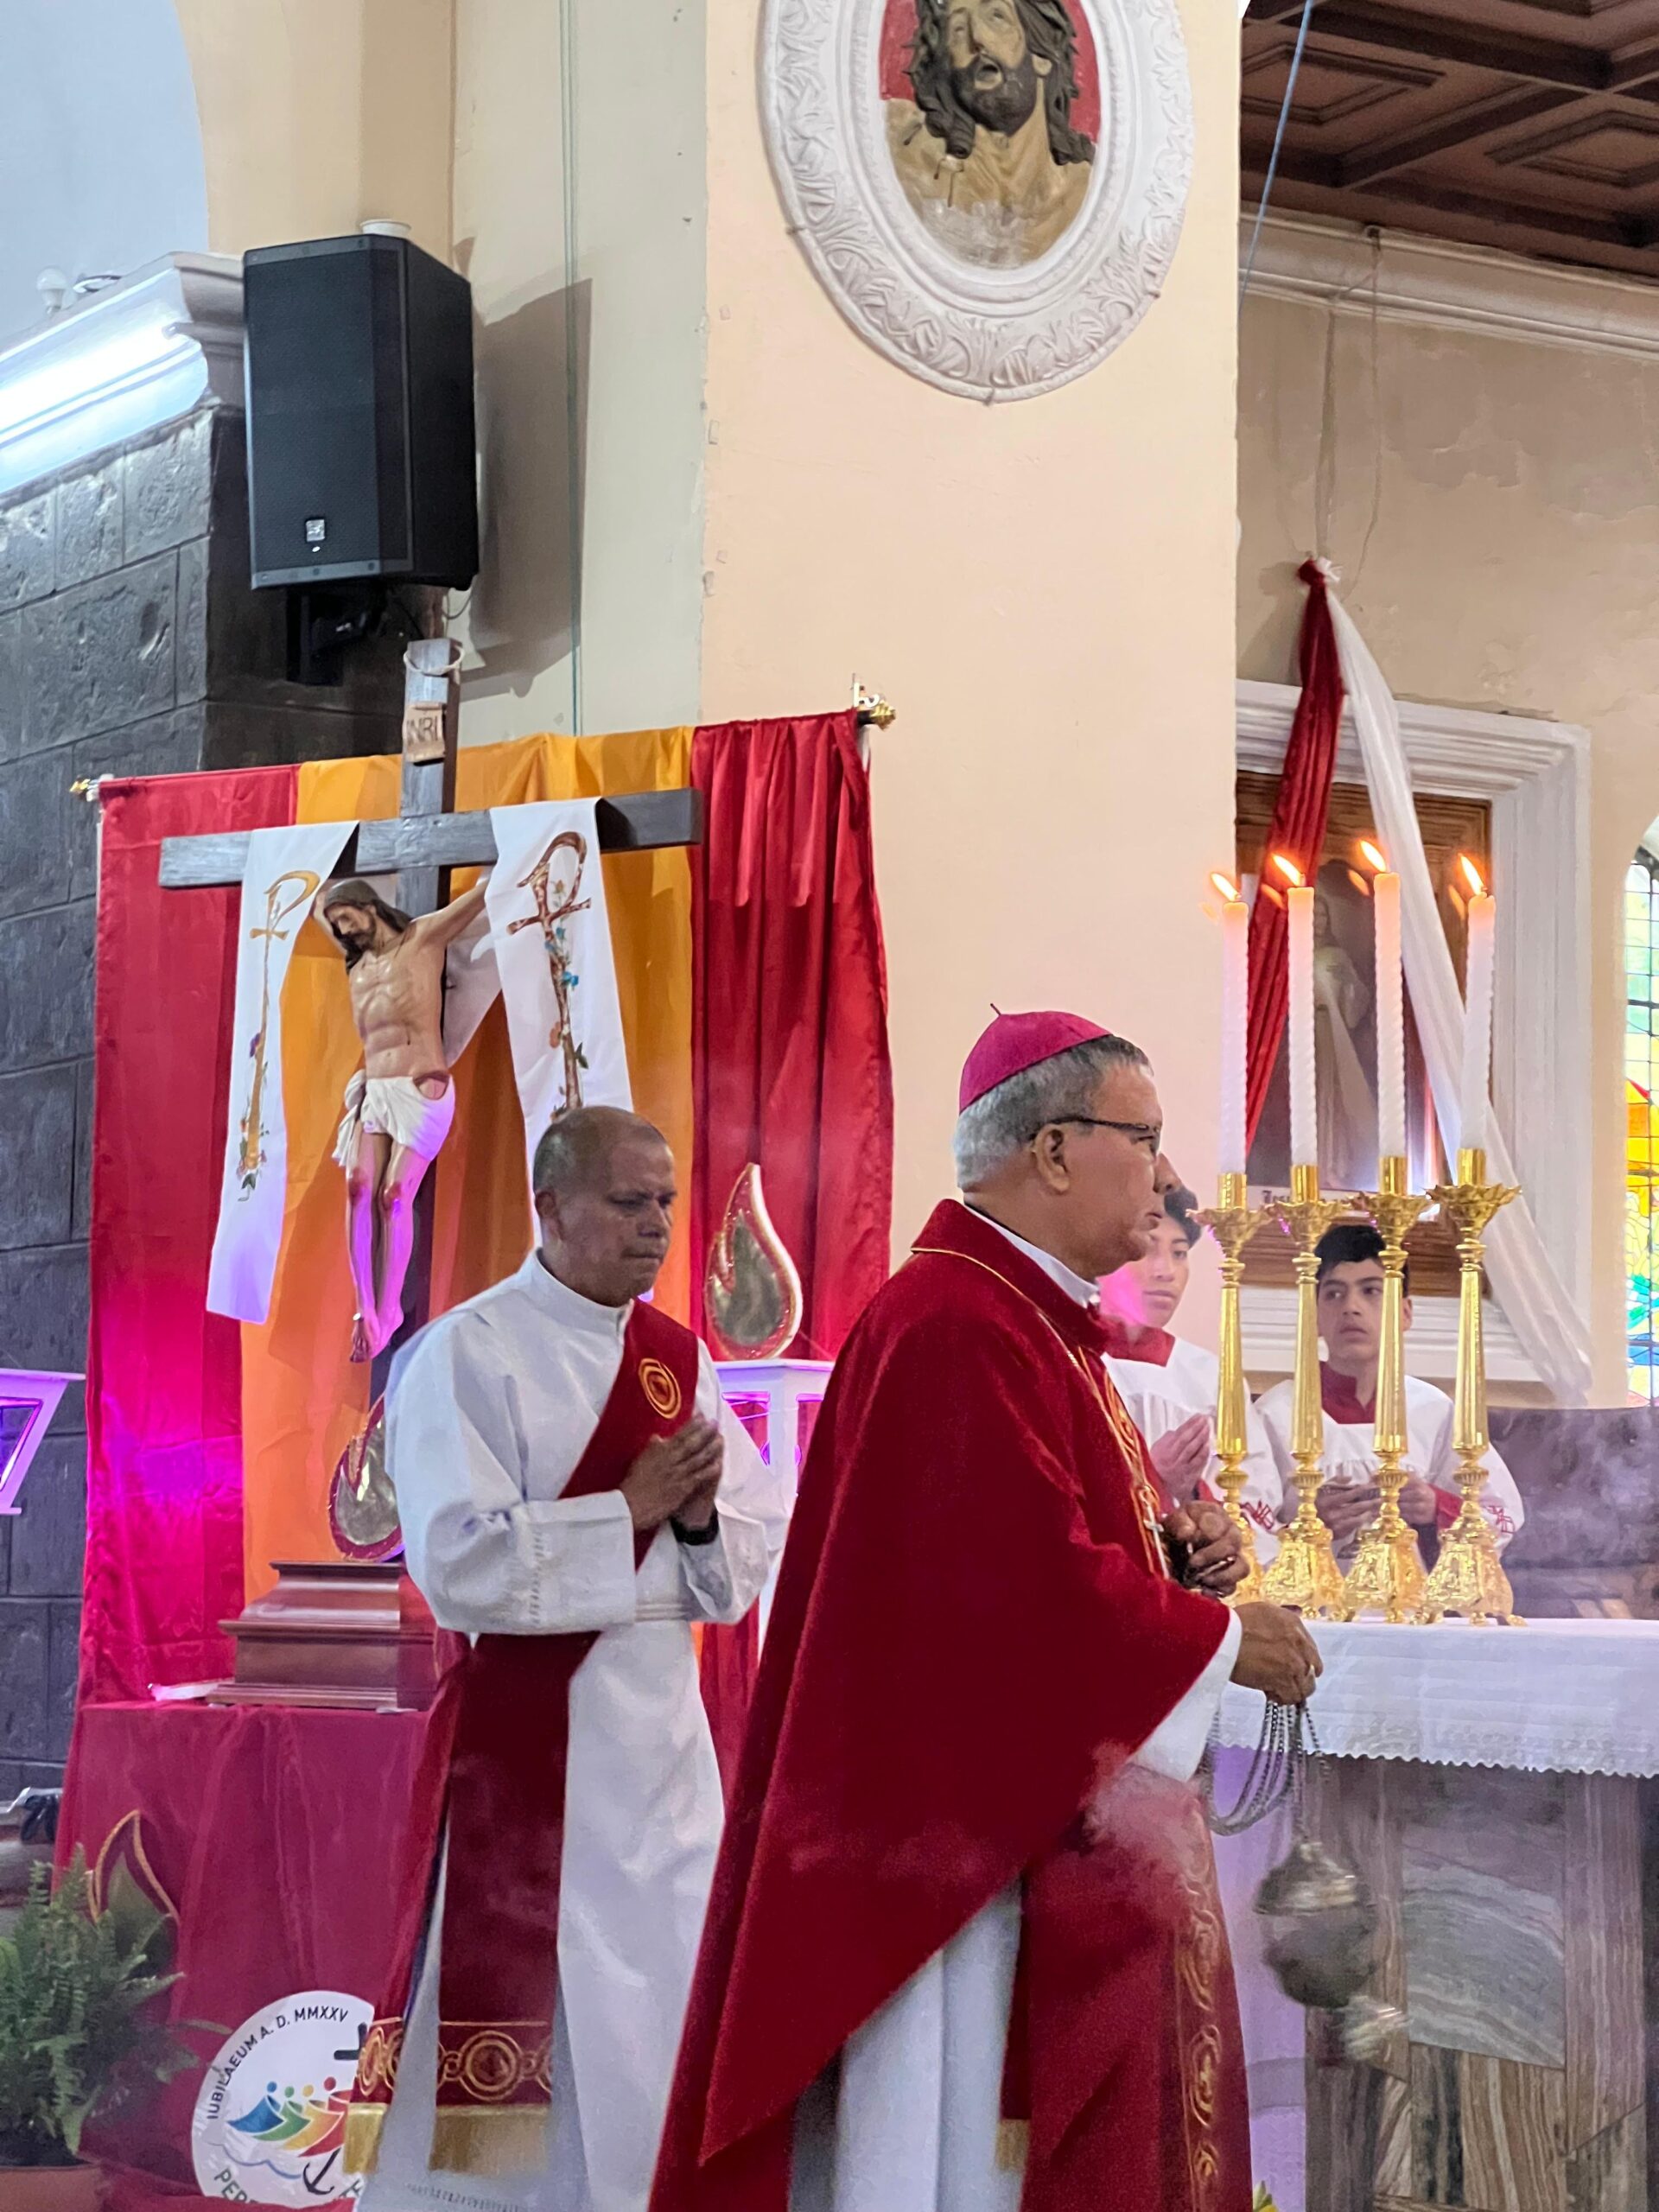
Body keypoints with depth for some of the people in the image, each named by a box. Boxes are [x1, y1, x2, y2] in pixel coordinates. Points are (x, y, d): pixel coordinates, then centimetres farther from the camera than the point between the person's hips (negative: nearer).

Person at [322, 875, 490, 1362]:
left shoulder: (423, 938, 6)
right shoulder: (356, 972, 22)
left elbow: (480, 895, 3)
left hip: (422, 1089, -5)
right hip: (373, 1091, 5)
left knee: (395, 1194, -15)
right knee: (358, 1186, -16)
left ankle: (390, 1309, -9)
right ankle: (365, 1308, -17)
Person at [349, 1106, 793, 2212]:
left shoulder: (682, 1359, 11)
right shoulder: (466, 1354, -9)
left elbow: (762, 1552, 10)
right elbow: (459, 1563, -19)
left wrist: (703, 1517, -11)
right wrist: (630, 1509, -15)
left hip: (665, 1737, 6)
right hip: (524, 1739, -6)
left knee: (660, 2030, 8)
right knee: (515, 2034, -4)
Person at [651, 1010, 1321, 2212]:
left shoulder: (1035, 1321, 15)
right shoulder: (960, 1328, -19)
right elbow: (1039, 1588, -25)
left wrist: (1169, 1549, 4)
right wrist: (1225, 1640, -11)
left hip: (1058, 1829, 11)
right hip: (988, 1836, -11)